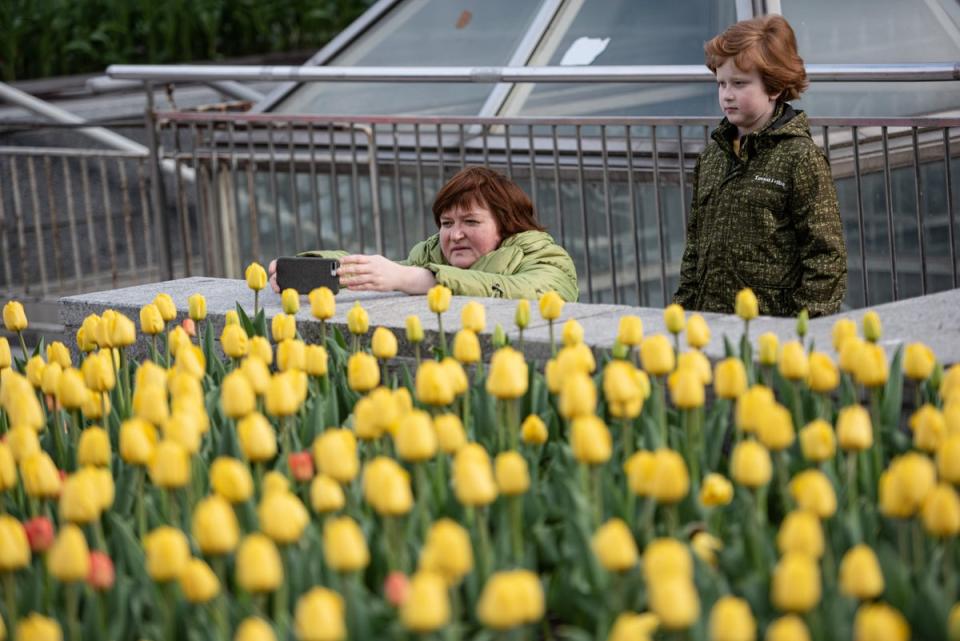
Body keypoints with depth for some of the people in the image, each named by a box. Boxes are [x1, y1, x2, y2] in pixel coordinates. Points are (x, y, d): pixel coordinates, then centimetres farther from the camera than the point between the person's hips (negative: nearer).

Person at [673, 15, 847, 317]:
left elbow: (825, 255, -9)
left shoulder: (801, 157, -7)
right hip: (710, 321, 6)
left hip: (775, 324, -6)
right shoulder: (712, 156, 13)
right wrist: (684, 309, 13)